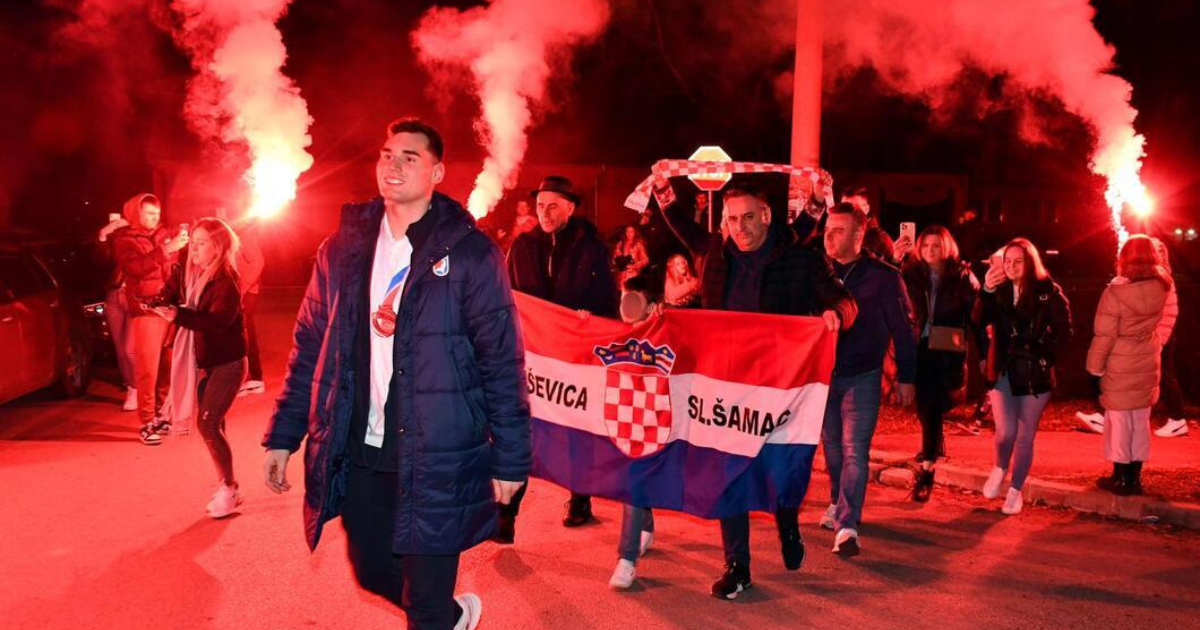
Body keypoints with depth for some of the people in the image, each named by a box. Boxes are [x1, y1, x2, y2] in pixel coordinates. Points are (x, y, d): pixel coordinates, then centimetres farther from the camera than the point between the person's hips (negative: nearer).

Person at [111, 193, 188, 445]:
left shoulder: (163, 235, 16)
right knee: (147, 368, -5)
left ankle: (161, 415, 17)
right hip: (146, 310, -5)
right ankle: (147, 422, -1)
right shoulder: (124, 240, 1)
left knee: (167, 365, 5)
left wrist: (181, 245, -1)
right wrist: (167, 248, -26)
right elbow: (136, 267, -19)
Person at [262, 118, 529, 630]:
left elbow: (503, 360, -7)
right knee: (372, 570, 18)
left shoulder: (469, 253, -7)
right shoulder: (345, 247, 6)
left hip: (436, 459, -5)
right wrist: (283, 436, 9)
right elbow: (310, 347, 12)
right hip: (358, 453, 5)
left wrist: (509, 458, -8)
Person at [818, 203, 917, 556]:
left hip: (862, 377, -4)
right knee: (832, 446, 15)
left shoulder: (883, 277, -8)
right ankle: (839, 503, 37)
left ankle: (847, 526, -12)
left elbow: (902, 329, -3)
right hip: (822, 374, 4)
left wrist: (906, 378, -1)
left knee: (854, 450, -10)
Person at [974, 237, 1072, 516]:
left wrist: (1044, 357, -10)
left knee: (1025, 436, 7)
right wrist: (986, 291, -24)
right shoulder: (999, 290, 2)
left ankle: (1016, 490, 24)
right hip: (1003, 371, 1)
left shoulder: (1048, 292, -4)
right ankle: (1000, 469, 23)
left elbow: (1063, 332, -2)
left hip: (1035, 375, -1)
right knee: (1006, 432, -10)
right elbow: (979, 321, -11)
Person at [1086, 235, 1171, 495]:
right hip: (1147, 365, 5)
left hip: (1120, 368, -5)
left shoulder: (1115, 293, -22)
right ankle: (1134, 477, 23)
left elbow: (1104, 336, -16)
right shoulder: (1161, 288, -9)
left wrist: (1094, 368, -3)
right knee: (1141, 421, 14)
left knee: (1119, 422, 7)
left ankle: (1121, 478, 16)